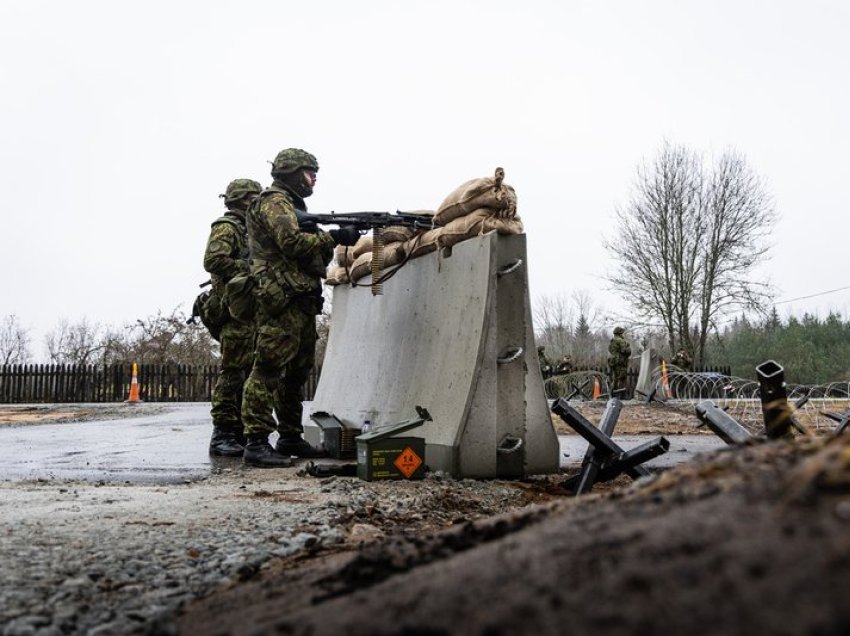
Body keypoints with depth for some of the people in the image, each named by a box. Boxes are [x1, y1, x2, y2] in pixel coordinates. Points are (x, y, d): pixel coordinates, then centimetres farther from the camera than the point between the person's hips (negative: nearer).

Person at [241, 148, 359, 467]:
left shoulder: (295, 206, 26)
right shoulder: (274, 202, -4)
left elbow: (313, 255, 24)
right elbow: (291, 242, -20)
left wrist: (330, 242, 7)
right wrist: (334, 236, -14)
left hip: (302, 302, 11)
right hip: (282, 300, -10)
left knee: (296, 372, 13)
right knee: (268, 369, -13)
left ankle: (290, 438, 21)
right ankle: (256, 442, -14)